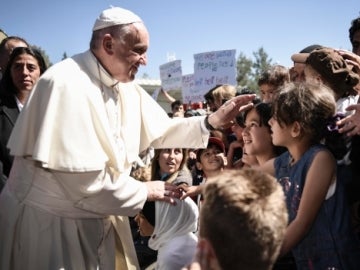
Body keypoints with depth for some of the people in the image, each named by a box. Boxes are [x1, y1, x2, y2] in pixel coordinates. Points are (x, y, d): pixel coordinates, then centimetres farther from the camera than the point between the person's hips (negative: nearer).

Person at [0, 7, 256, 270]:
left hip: (100, 218, 8)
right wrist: (144, 191, -14)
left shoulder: (126, 88, 2)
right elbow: (82, 179, -28)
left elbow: (160, 131, 11)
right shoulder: (67, 84, -25)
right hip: (49, 221, -8)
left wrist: (212, 121, -2)